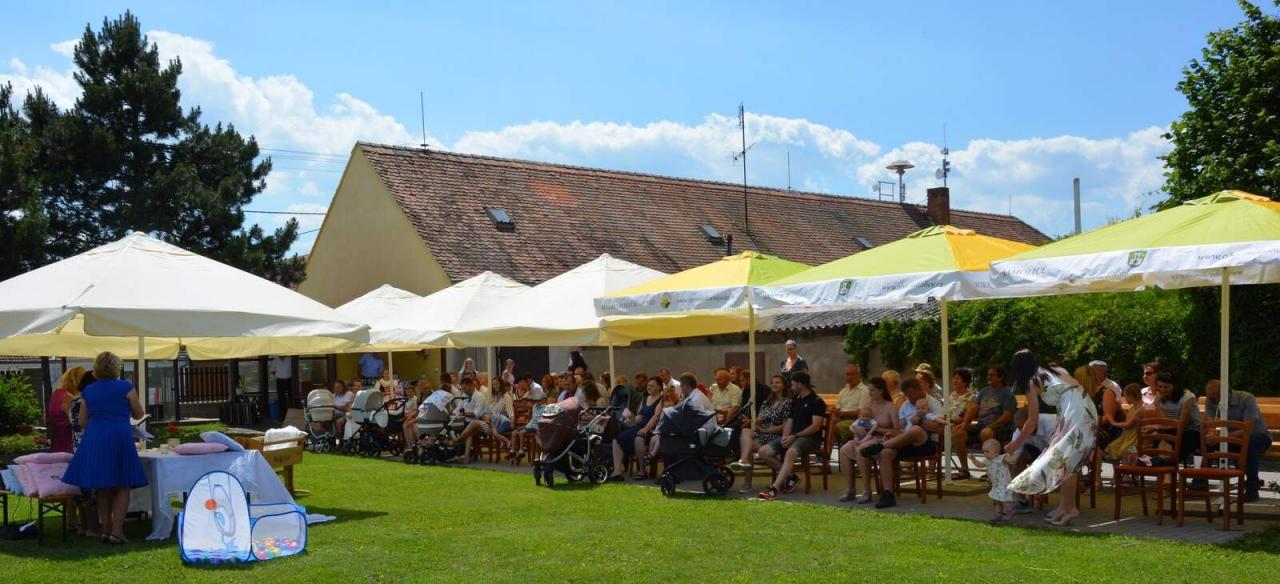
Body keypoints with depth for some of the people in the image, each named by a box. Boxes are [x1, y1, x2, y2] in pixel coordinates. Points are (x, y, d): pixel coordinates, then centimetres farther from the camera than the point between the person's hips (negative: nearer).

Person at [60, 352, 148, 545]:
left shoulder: (88, 391, 9)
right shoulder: (125, 387, -3)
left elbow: (82, 421, 12)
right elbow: (138, 414, 7)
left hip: (94, 440, 4)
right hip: (120, 437, -4)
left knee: (103, 488, 12)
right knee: (122, 487, 2)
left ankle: (107, 530, 16)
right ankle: (117, 531, -7)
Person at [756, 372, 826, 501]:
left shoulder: (817, 402, -4)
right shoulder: (795, 401, 21)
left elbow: (815, 426, -13)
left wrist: (794, 436, -17)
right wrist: (785, 436, -2)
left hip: (810, 438, -8)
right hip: (793, 437, 8)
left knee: (790, 452, -40)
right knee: (763, 452, -8)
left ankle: (774, 489, -47)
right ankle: (790, 476, -1)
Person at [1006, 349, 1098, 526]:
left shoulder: (1032, 382, 4)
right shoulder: (1055, 371, 25)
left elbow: (1033, 421, 5)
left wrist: (1016, 444, 15)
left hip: (1075, 414, -8)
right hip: (1086, 411, 8)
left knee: (1064, 459, -5)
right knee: (1070, 460, 12)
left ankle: (1069, 508, -8)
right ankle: (1066, 505, 13)